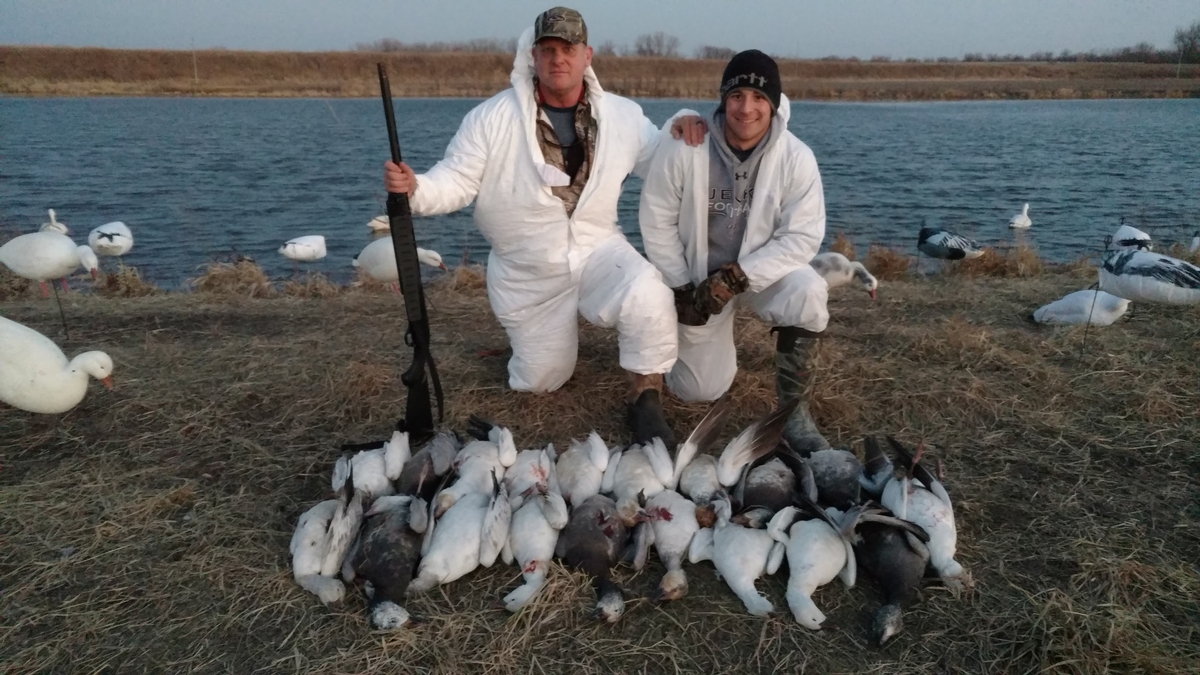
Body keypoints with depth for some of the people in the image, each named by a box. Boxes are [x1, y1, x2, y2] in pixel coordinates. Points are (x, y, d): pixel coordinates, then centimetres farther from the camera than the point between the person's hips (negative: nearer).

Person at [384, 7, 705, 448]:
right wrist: (415, 188, -32)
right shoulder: (492, 117, -10)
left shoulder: (622, 115, -1)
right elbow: (457, 180, -11)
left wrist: (680, 130, -12)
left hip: (597, 250, 1)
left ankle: (646, 401, -10)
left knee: (649, 297, -33)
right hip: (527, 274, 0)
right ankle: (549, 336, 45)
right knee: (540, 381, 9)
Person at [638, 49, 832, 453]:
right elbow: (656, 222, -10)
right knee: (699, 390, 3)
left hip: (763, 271, 0)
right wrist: (680, 288, -12)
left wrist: (737, 277, -28)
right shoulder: (684, 147, -19)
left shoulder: (796, 158, -17)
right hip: (696, 276, 0)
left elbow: (802, 236, -18)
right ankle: (714, 344, 40)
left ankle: (795, 410, -15)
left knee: (808, 293, -34)